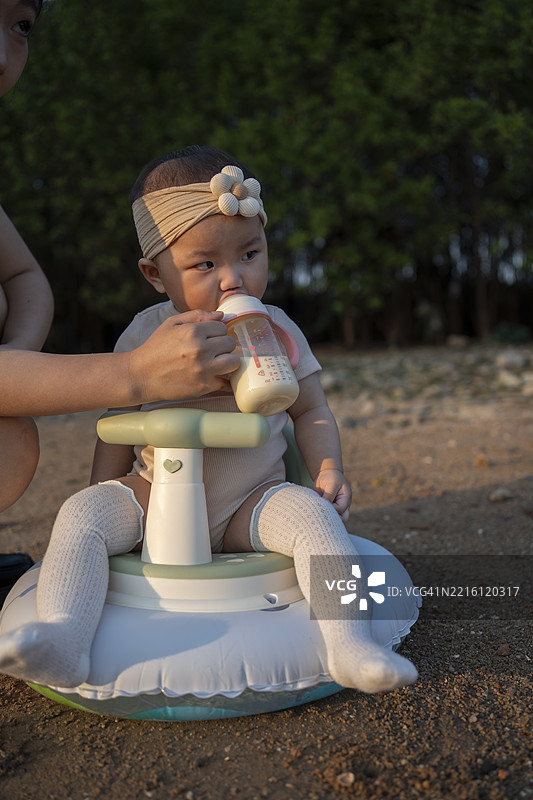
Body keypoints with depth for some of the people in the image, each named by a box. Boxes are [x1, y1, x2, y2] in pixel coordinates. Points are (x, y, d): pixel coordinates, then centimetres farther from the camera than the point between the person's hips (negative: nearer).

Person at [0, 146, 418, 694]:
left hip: (249, 506, 0)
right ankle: (62, 640, -35)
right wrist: (104, 498, -2)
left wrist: (329, 469, -10)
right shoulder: (146, 334, -2)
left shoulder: (275, 330, -1)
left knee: (312, 513, -29)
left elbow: (309, 410, 8)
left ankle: (348, 644, -32)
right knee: (81, 512, -24)